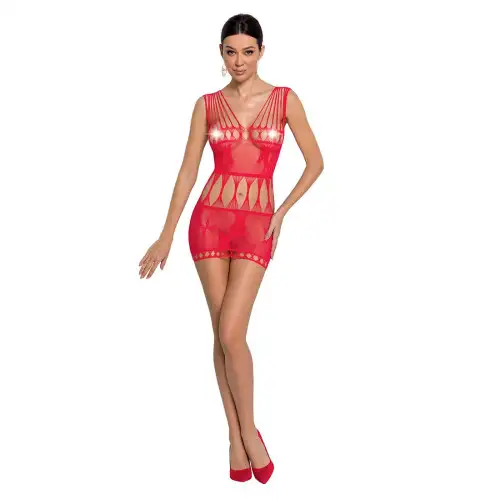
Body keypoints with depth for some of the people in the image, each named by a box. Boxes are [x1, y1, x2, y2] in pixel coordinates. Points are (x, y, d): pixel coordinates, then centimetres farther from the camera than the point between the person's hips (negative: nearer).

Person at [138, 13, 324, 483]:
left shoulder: (285, 100, 1)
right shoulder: (207, 104, 5)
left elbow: (315, 162, 7)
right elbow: (188, 171, 5)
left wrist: (282, 212, -1)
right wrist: (166, 236, 3)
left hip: (256, 226, -2)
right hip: (210, 220, 2)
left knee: (231, 333, -11)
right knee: (222, 334, 5)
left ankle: (248, 431, 11)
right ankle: (236, 435, 19)